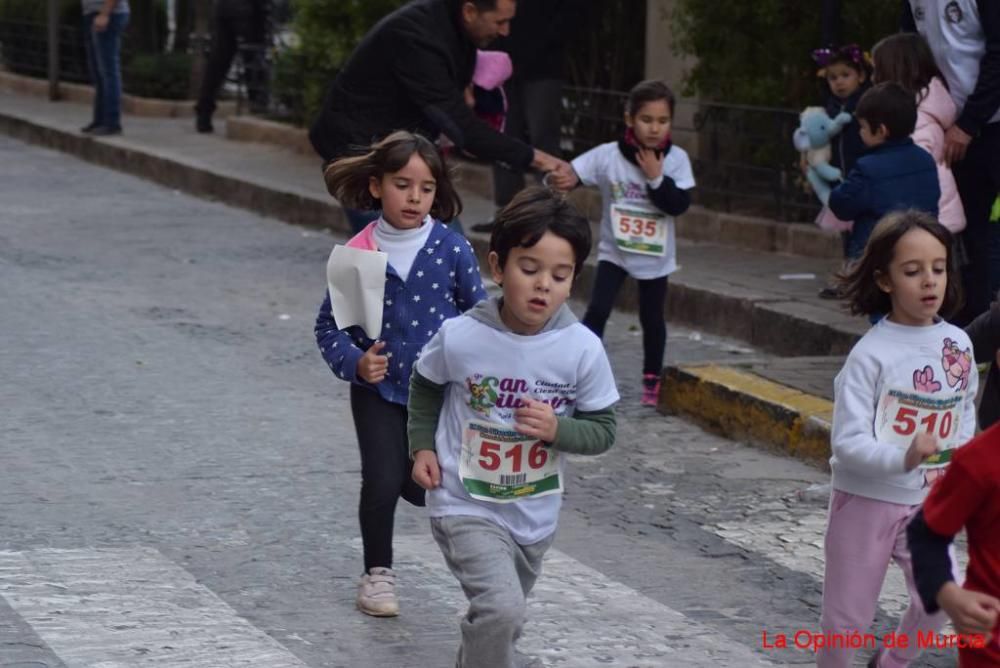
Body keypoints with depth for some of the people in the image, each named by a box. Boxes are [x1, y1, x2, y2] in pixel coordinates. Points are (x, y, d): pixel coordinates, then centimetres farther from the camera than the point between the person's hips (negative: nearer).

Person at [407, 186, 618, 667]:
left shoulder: (583, 350, -15)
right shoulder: (460, 338, -17)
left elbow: (602, 431, -4)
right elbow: (425, 386, 6)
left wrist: (557, 429, -22)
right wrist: (422, 447, -1)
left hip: (534, 516, 3)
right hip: (467, 507, -3)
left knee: (500, 623, 24)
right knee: (500, 610, -26)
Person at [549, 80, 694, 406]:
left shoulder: (676, 159, -11)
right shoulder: (608, 155, -14)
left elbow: (679, 204, -17)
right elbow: (572, 174, -20)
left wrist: (656, 178, -27)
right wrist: (561, 180, -42)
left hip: (656, 255, 1)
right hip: (614, 250, -1)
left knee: (652, 318, 13)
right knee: (597, 311, -11)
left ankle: (652, 380, 31)